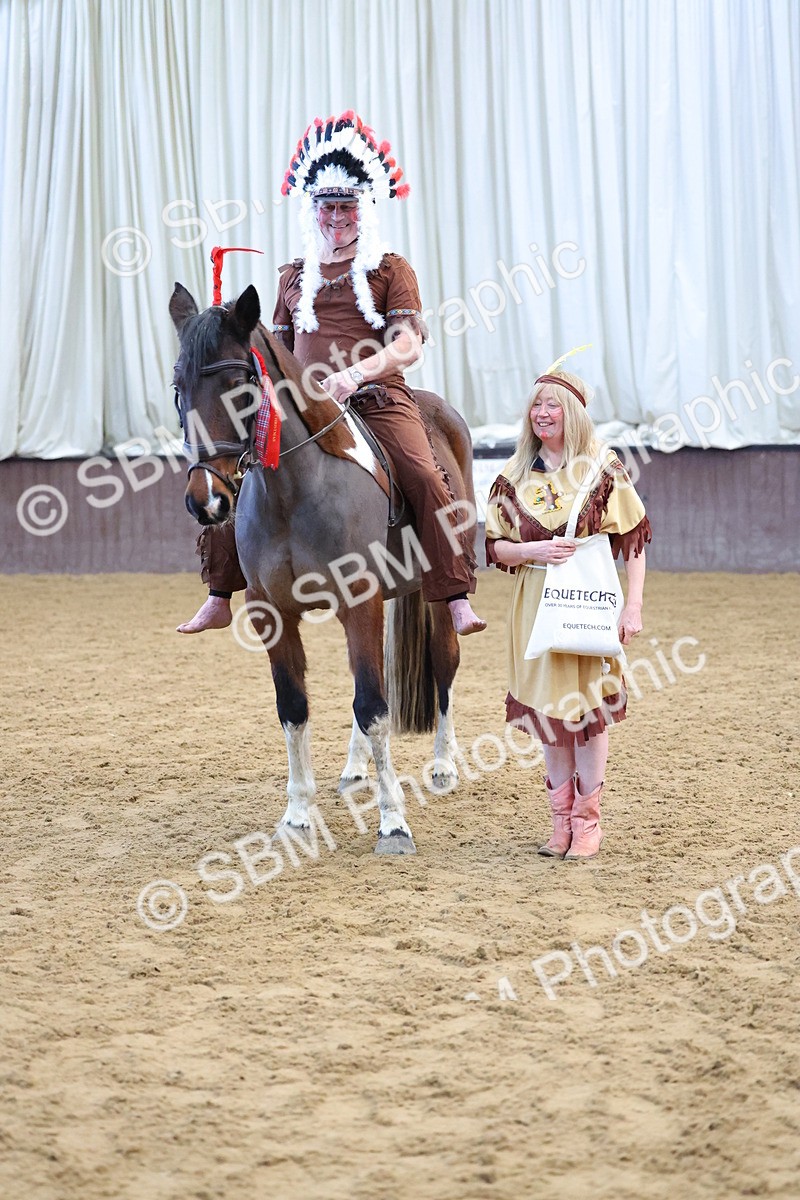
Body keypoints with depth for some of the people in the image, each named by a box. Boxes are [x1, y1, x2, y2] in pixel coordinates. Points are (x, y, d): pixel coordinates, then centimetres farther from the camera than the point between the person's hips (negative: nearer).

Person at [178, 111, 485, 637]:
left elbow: (408, 346, -7)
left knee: (426, 478, -27)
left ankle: (458, 598, -23)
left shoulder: (392, 270, 5)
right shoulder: (295, 276, 18)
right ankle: (220, 599, 4)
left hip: (378, 399, -4)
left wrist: (355, 372, -25)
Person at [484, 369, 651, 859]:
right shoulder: (515, 475, 5)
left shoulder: (603, 468, -4)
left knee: (588, 706, -2)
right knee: (547, 707, 7)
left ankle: (588, 819, 8)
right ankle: (562, 817, 18)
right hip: (535, 604, 3)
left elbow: (633, 539, -4)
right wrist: (534, 550, -13)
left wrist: (633, 607, -10)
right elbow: (495, 547, 7)